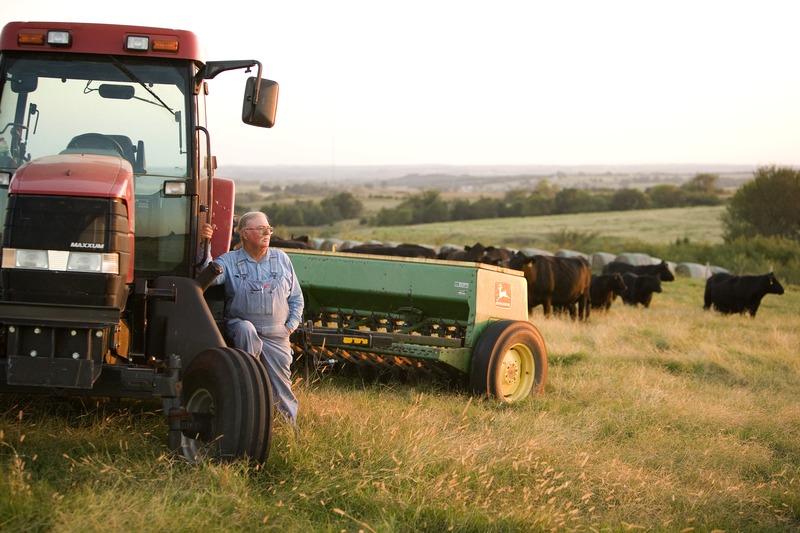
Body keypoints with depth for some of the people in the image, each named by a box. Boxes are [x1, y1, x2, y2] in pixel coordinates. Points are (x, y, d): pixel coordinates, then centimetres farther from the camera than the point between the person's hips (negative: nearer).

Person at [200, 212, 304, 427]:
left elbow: (296, 298, 15)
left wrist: (290, 326, 3)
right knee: (245, 329, -37)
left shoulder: (281, 259, 10)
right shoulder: (229, 261, 1)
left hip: (276, 336, 2)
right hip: (241, 327, -2)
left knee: (281, 386, 0)